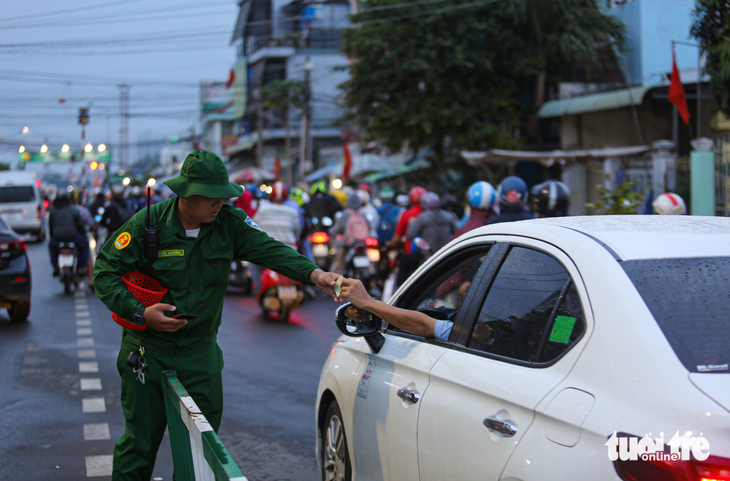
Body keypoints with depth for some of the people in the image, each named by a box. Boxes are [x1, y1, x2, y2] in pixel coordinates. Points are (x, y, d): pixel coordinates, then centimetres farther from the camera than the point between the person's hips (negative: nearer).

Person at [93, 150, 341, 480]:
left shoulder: (229, 223, -5)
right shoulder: (148, 223, -12)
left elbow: (268, 250, -17)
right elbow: (104, 270, -8)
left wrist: (313, 273, -34)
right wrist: (140, 313, -19)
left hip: (200, 350, 3)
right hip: (148, 348, -3)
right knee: (141, 439, 2)